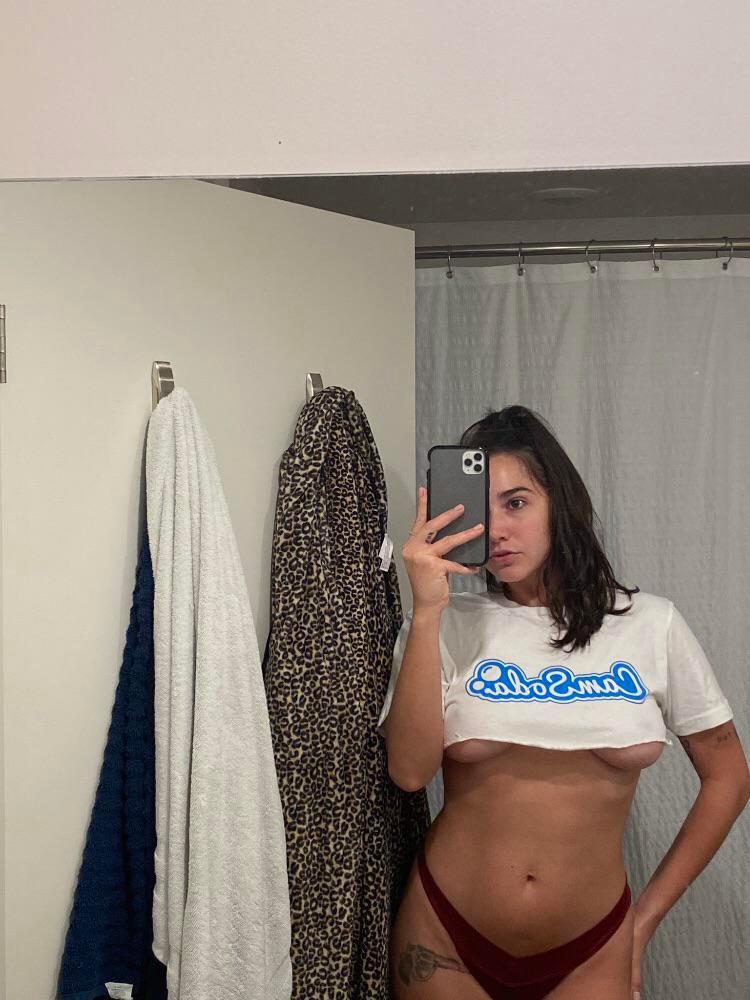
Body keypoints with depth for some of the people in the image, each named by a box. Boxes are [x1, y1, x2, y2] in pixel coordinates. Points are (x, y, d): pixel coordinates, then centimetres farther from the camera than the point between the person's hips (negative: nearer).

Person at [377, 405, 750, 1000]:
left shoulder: (650, 625, -4)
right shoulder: (445, 625, -6)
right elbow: (410, 770, -18)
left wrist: (649, 913, 4)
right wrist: (427, 611, -23)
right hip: (447, 938, 0)